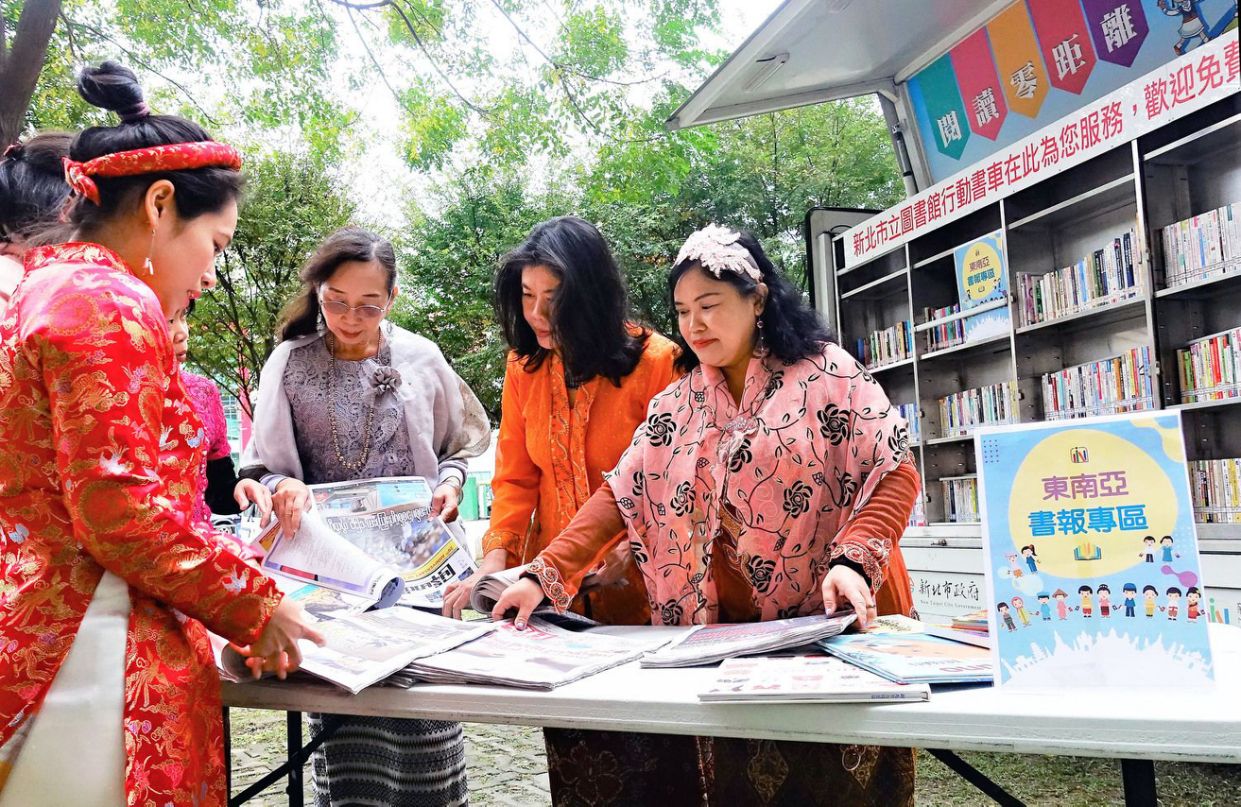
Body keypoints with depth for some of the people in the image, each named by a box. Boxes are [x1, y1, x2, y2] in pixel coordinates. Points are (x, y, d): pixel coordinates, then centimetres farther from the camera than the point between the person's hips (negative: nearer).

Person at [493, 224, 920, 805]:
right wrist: (544, 576, -7)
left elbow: (895, 473, -9)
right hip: (731, 631, 4)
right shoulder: (678, 405, 7)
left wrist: (852, 560, -25)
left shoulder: (825, 373, -6)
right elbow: (621, 497, 3)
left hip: (837, 622, -3)